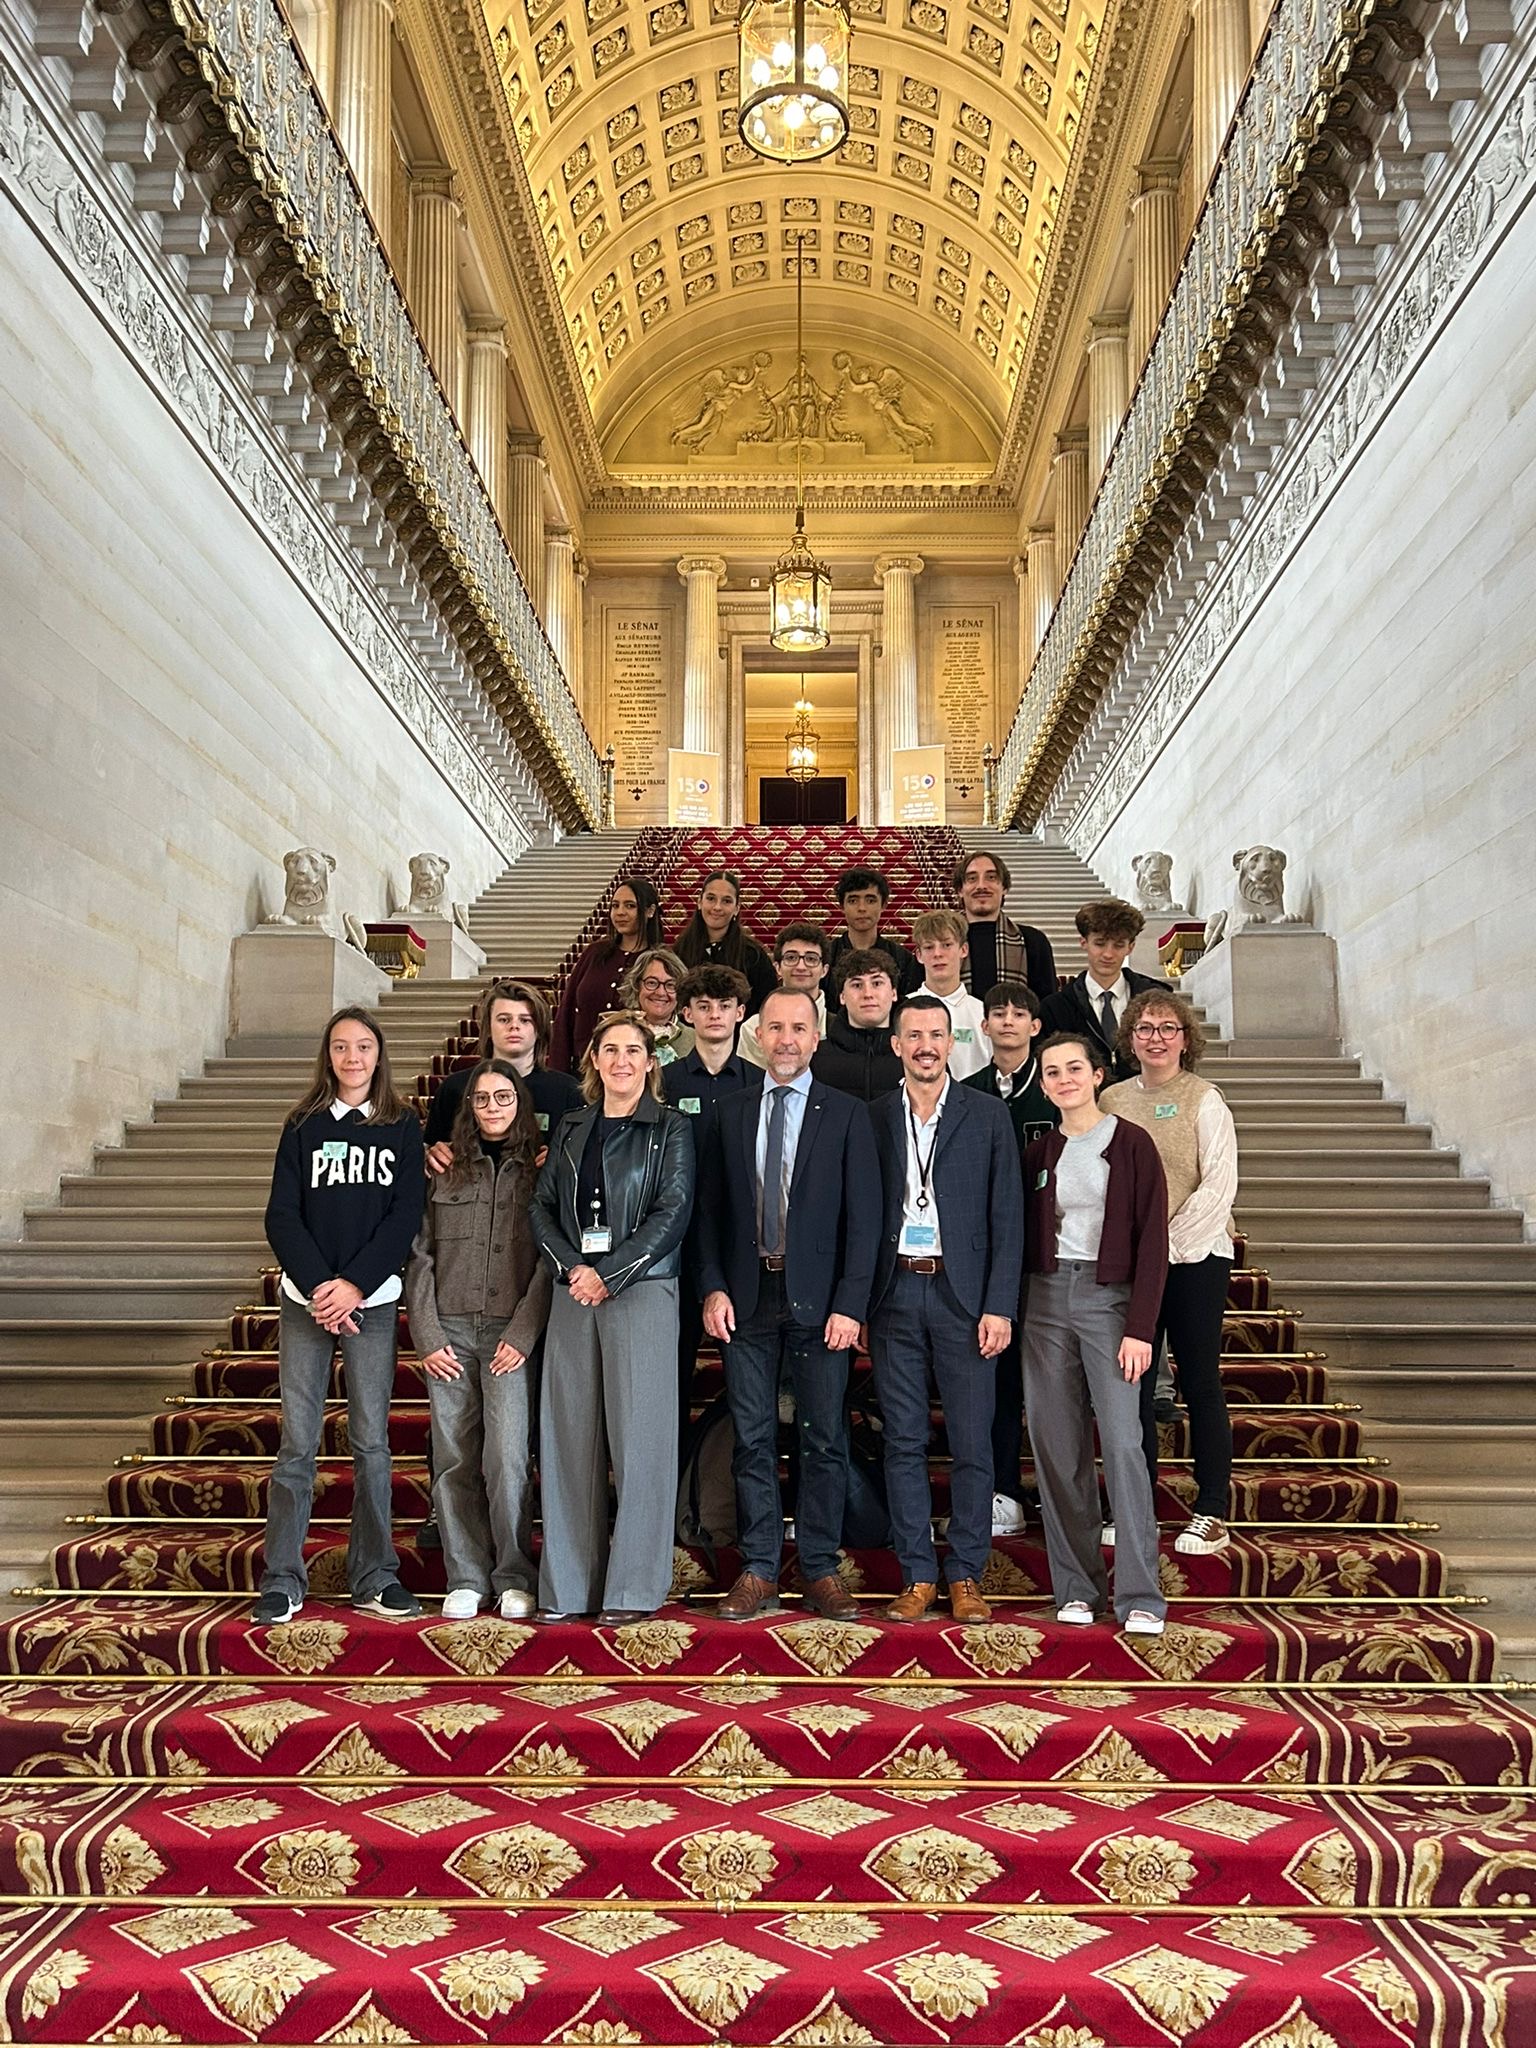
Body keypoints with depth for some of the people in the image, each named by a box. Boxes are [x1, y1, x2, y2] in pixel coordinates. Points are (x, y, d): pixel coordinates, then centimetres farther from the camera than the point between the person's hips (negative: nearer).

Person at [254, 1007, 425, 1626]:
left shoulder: (401, 1126, 7)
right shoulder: (304, 1125, 8)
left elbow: (406, 1215, -1)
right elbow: (281, 1216, 2)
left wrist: (355, 1284, -12)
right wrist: (318, 1287, -11)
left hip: (373, 1300, 0)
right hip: (305, 1298, 1)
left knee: (371, 1441, 3)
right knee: (297, 1443, 0)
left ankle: (374, 1579, 11)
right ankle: (281, 1582, 8)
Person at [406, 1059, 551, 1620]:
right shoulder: (445, 1177, 13)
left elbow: (550, 1261, -1)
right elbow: (419, 1257, 10)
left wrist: (522, 1334, -10)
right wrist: (426, 1336, 0)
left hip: (511, 1334, -3)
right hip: (449, 1332, 3)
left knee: (507, 1459, -9)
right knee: (453, 1461, 3)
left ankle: (514, 1577, 6)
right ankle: (466, 1579, 14)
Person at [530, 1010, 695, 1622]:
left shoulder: (671, 1129, 3)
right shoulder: (571, 1131, 16)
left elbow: (672, 1213, -7)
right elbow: (542, 1209, 10)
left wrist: (609, 1274, -13)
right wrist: (572, 1268, -7)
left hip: (642, 1291, -4)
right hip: (573, 1295, 4)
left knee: (639, 1437, -3)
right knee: (570, 1438, 4)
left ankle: (634, 1588, 4)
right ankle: (567, 1586, 12)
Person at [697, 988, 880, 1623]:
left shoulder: (846, 1115, 1)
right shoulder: (730, 1113, 9)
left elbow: (862, 1218, -2)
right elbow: (710, 1209, 10)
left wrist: (850, 1304, -9)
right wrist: (713, 1287, -1)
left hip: (817, 1302, -2)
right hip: (746, 1301, 2)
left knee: (824, 1439, 4)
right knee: (752, 1439, 6)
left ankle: (820, 1571, 14)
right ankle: (758, 1572, 15)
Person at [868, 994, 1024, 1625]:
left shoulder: (988, 1116, 3)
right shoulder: (873, 1119, 7)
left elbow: (1006, 1217, 0)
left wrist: (999, 1306, -6)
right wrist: (857, 1304, 1)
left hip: (962, 1295, -1)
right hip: (894, 1295, 2)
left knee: (972, 1444, 2)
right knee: (903, 1443, 6)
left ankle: (966, 1575, 15)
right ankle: (917, 1575, 16)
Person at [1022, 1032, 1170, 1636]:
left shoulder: (1130, 1143, -1)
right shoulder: (1039, 1152, 11)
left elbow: (1152, 1239, -5)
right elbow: (1025, 1239, 13)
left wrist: (1140, 1327, -12)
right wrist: (1011, 1311, 1)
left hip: (1109, 1298, -4)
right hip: (1047, 1298, 4)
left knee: (1122, 1444, -10)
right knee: (1057, 1447, 4)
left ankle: (1140, 1597, -4)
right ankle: (1076, 1586, 14)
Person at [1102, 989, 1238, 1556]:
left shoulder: (1204, 1100, -3)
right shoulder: (1112, 1100, 9)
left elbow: (1219, 1185, -9)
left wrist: (1169, 1241, -13)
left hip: (1194, 1256, -4)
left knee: (1200, 1382, 1)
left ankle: (1212, 1514, 10)